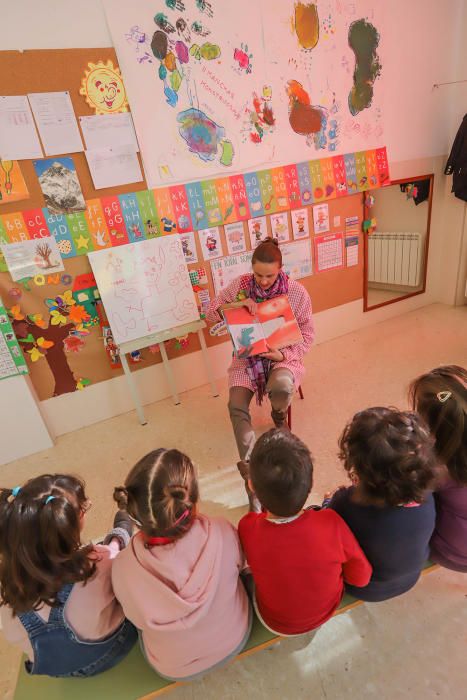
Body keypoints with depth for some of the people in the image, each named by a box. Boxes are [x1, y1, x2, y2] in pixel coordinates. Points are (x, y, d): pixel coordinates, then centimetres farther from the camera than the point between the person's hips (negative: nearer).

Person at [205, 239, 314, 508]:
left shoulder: (297, 292, -9)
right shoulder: (241, 284, -4)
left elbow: (308, 336, -3)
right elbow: (210, 313, 2)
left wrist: (283, 355, -19)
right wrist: (235, 306, -18)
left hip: (283, 355, -1)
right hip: (247, 355, 2)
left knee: (281, 386, -36)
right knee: (236, 406, -23)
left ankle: (279, 415, 5)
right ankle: (250, 469, -11)